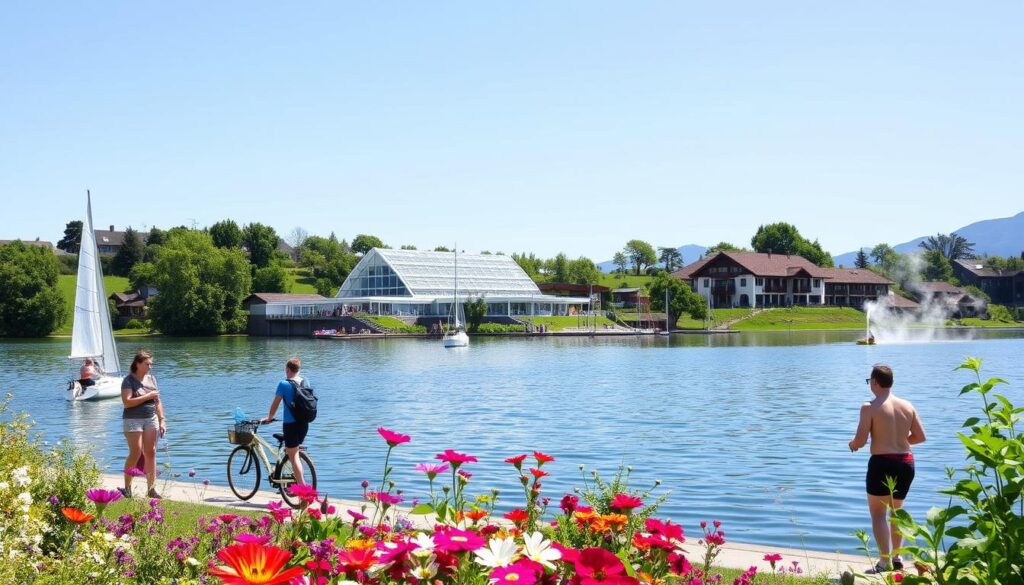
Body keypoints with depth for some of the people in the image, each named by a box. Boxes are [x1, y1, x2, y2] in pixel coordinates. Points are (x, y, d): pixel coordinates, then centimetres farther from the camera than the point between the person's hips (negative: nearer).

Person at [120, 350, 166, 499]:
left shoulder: (151, 379, 11)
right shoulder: (129, 380, -7)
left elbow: (157, 401, 13)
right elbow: (127, 402, -19)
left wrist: (162, 420, 6)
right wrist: (148, 396, -17)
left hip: (151, 419, 5)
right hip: (133, 420, -5)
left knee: (150, 453, 3)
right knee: (136, 453, -9)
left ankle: (151, 488, 7)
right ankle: (127, 488, 3)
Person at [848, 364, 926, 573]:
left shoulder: (870, 407, -10)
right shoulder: (907, 406, 6)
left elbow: (860, 441, -12)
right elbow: (920, 436, 9)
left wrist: (852, 444, 10)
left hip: (882, 463, -6)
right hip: (906, 463, 6)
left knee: (878, 513, 4)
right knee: (896, 510, 24)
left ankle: (884, 561, -5)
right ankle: (897, 557, 25)